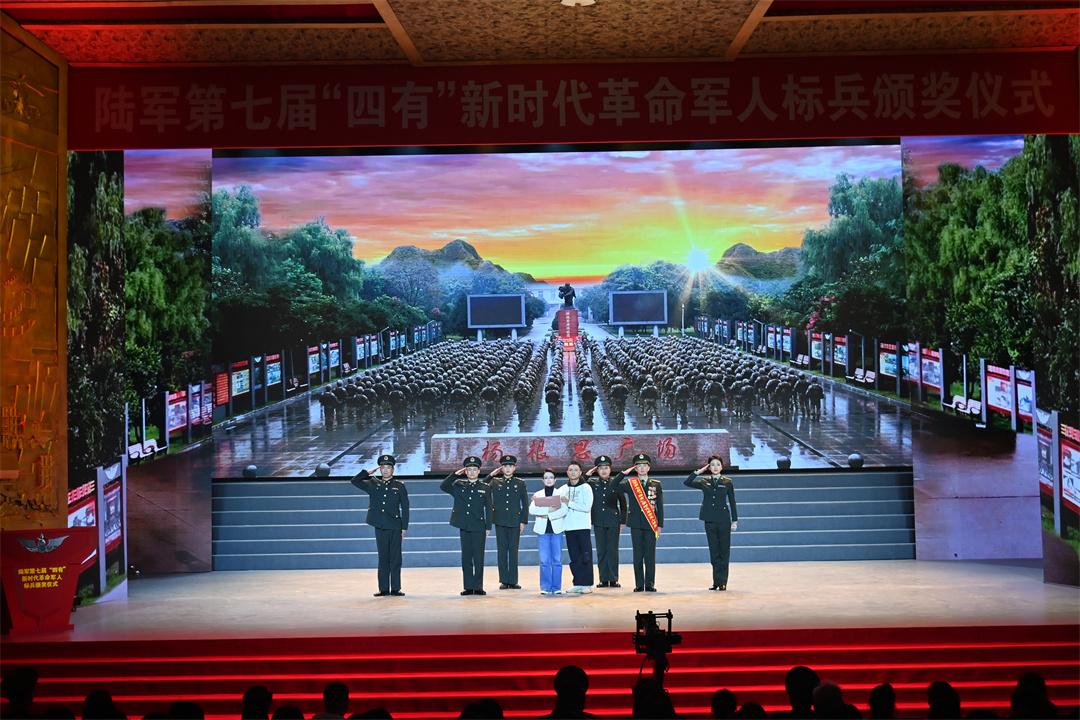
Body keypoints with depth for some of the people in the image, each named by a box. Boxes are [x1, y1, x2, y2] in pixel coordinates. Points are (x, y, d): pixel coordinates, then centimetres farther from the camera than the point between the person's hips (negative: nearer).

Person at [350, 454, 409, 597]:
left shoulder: (400, 486, 3)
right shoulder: (373, 484, 9)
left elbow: (405, 508, 2)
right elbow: (355, 481, 6)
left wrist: (404, 527, -2)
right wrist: (368, 472, 1)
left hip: (395, 527, -2)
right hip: (380, 527, 2)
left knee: (395, 558, 0)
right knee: (383, 558, 6)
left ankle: (395, 589, 5)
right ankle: (384, 589, 9)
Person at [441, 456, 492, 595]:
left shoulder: (485, 487, 4)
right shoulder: (459, 485, 8)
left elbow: (488, 508, 3)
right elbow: (443, 486, -3)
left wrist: (488, 527, -1)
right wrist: (455, 474, -7)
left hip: (479, 528, -2)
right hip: (464, 527, 2)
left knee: (478, 558, 0)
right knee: (466, 558, 5)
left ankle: (478, 587, 5)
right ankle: (468, 587, 10)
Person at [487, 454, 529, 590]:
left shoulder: (520, 483, 6)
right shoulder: (495, 482, 8)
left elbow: (525, 503, 6)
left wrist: (523, 521, -1)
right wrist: (491, 475, -2)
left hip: (515, 522, -1)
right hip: (500, 522, 1)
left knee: (513, 551, 2)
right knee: (502, 551, 2)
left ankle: (513, 581, 6)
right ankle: (504, 581, 7)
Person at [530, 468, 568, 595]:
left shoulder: (561, 493, 9)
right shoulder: (538, 494, 10)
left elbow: (564, 510, -5)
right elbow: (531, 510, -6)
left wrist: (549, 515, -15)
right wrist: (548, 509, -18)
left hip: (556, 528, 0)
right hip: (543, 529, 0)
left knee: (557, 560, 0)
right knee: (544, 560, -3)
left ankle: (557, 587, 5)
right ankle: (545, 587, 3)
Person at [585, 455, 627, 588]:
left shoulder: (616, 482, 2)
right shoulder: (592, 482, 6)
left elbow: (623, 503, 6)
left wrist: (623, 521, 3)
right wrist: (586, 475, -11)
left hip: (613, 521, -1)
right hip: (598, 522, 2)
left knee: (612, 550, 0)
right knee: (601, 551, 4)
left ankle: (613, 579, 6)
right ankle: (604, 579, 9)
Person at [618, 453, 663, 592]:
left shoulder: (656, 485, 7)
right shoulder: (630, 483, 7)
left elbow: (660, 507, 6)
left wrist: (659, 525, 1)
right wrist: (623, 474, -12)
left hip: (651, 524, 0)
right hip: (636, 525, 0)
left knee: (650, 555, 0)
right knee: (638, 555, 2)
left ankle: (650, 584, 6)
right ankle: (639, 585, 8)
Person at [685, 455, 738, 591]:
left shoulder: (727, 482, 3)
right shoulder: (704, 482, 7)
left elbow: (732, 502, 4)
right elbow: (687, 482, -3)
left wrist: (735, 520, 1)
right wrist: (698, 472, -7)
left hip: (724, 520, -2)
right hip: (710, 520, 2)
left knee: (724, 550, -1)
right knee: (714, 551, 5)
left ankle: (722, 582, 2)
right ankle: (716, 581, 9)